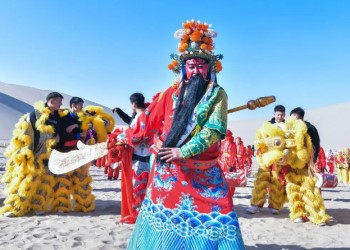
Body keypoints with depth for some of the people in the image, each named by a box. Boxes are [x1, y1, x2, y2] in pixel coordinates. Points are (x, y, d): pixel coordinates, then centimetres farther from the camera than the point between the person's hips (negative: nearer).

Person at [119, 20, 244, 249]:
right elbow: (148, 119, 12)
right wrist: (128, 137, 17)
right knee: (166, 213, 10)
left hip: (204, 172, -2)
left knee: (217, 213, -5)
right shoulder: (171, 93, 5)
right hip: (168, 169, 2)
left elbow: (215, 129, -14)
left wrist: (184, 151, -21)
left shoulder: (217, 94, -2)